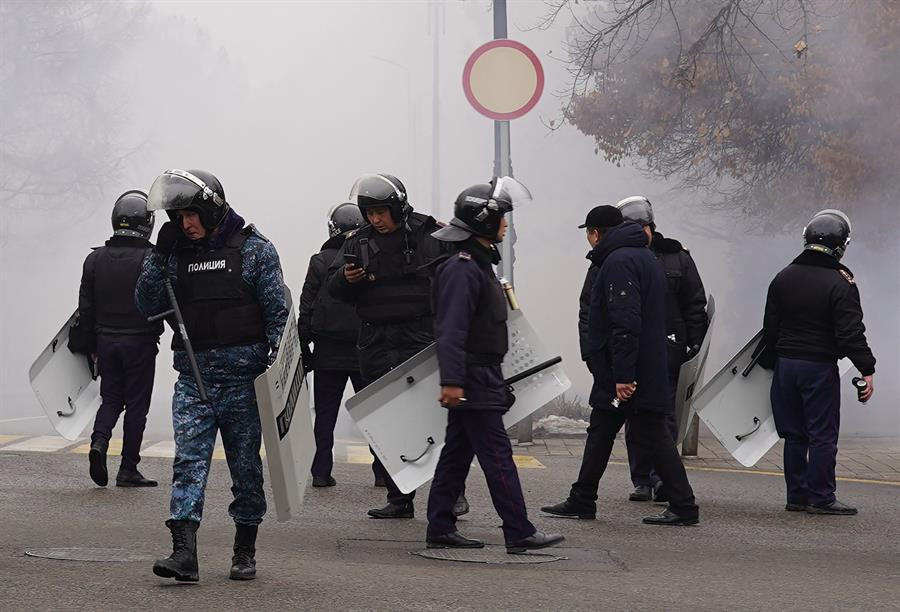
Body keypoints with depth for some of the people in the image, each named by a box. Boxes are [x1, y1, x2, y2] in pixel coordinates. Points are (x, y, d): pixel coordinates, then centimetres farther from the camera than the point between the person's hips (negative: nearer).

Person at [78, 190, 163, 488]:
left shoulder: (95, 259, 3)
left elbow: (86, 308, 7)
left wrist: (92, 344, 16)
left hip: (105, 341, 4)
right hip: (140, 341, -4)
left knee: (111, 399, 15)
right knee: (136, 404, 4)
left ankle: (99, 441, -11)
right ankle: (128, 470, 5)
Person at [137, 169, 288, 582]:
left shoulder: (254, 248, -1)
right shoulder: (177, 253, 9)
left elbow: (278, 311, -2)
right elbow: (148, 307, 5)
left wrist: (276, 363, -10)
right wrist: (159, 256, -4)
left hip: (243, 377, -2)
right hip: (194, 378, 3)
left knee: (246, 466, 7)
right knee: (189, 462, -9)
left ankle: (245, 551, 19)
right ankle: (184, 552, -17)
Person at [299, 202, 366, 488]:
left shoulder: (320, 261, -2)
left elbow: (306, 310, -2)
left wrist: (303, 350, 4)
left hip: (328, 355, 0)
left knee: (325, 414, 8)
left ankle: (321, 472, 5)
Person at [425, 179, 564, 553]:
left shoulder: (478, 263, 18)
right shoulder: (462, 268, -17)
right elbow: (451, 329, -23)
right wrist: (451, 381, -28)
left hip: (480, 378, 11)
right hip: (472, 382, -11)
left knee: (457, 453, 11)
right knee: (497, 455, -9)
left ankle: (440, 529, 15)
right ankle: (519, 533, -8)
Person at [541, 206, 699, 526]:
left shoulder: (618, 262, -16)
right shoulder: (645, 257, 18)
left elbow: (625, 323, -25)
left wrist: (623, 376, -26)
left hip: (631, 378, -10)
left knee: (653, 438, -6)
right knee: (600, 433, 15)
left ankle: (683, 508, -3)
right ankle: (581, 501, 21)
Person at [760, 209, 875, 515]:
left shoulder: (783, 278, 7)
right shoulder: (841, 283, -12)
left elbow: (770, 328, 11)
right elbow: (851, 334, -16)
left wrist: (769, 362, 19)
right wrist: (867, 369, -13)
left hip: (785, 364, 6)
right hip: (820, 368, -6)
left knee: (794, 435, 11)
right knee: (823, 435, -1)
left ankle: (797, 495, 15)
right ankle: (820, 498, 0)